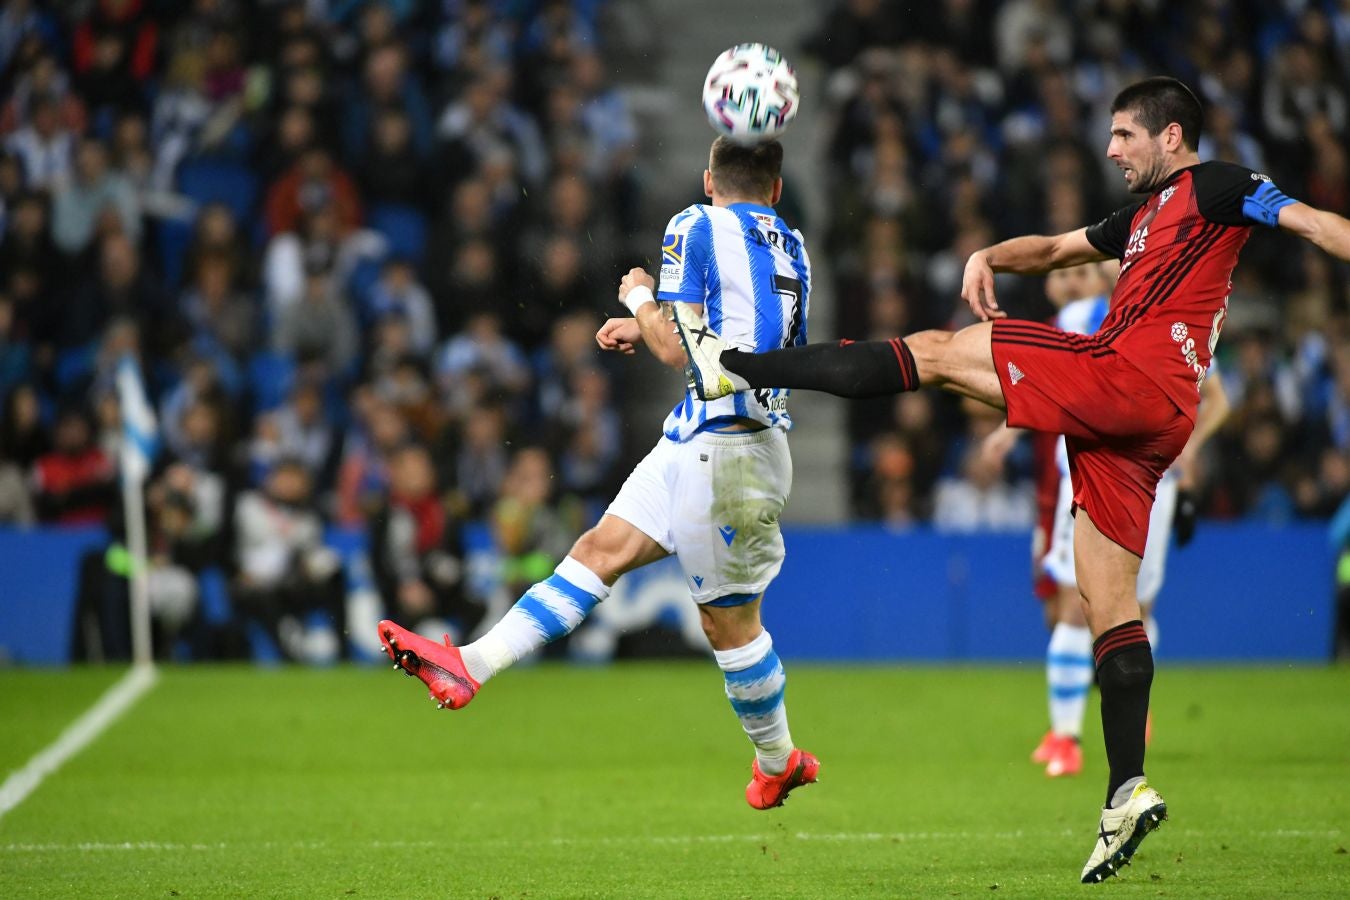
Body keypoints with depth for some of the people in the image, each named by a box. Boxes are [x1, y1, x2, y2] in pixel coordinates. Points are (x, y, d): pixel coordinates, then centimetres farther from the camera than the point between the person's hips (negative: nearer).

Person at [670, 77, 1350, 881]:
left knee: (940, 353, -7)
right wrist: (992, 257, 18)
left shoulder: (1216, 187, 5)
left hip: (1129, 373, -10)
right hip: (1132, 424, 10)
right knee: (1110, 605, 5)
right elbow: (1057, 248, 38)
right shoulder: (1146, 215, 31)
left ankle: (733, 366, -6)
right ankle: (1128, 791, 0)